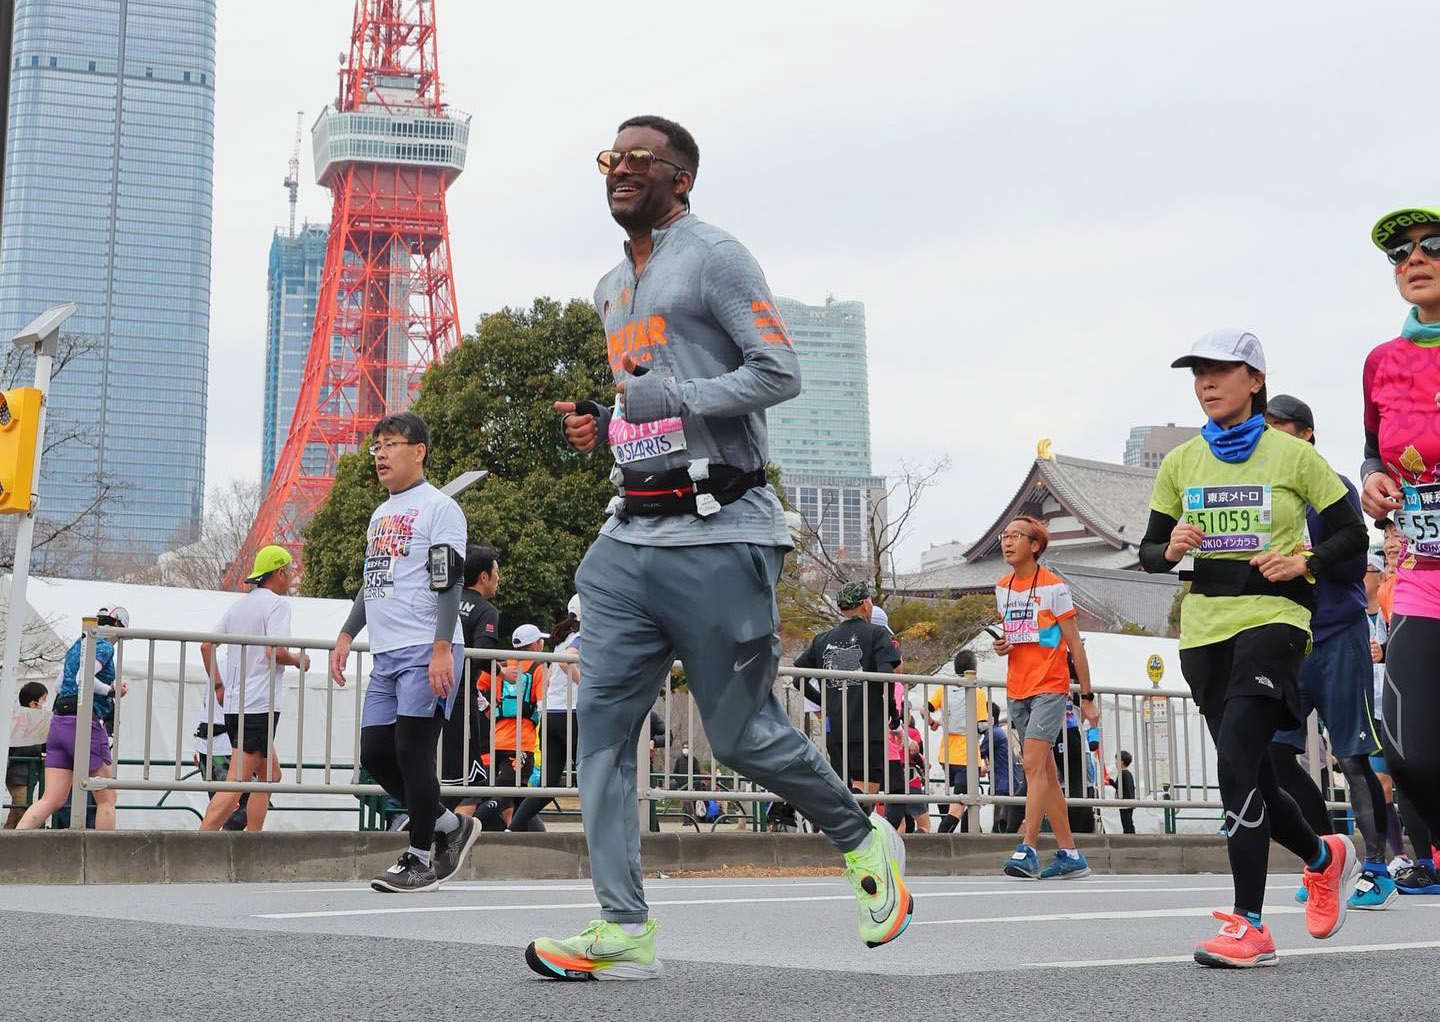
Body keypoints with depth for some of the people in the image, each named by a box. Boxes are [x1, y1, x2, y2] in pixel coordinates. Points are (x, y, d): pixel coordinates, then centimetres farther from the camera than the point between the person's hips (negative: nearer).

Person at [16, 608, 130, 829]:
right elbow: (83, 678, -21)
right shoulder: (104, 646, -5)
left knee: (52, 799, 1)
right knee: (106, 799, 2)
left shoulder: (77, 645, 21)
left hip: (59, 721, 8)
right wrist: (111, 690, -7)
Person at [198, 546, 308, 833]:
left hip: (233, 705, 9)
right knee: (236, 782, -12)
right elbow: (275, 651, -19)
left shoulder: (238, 605, 17)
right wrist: (298, 660, 0)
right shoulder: (277, 603, -7)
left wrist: (219, 689, 21)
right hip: (260, 705, -9)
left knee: (270, 773, 20)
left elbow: (206, 646, 16)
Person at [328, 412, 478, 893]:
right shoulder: (380, 514, 21)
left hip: (426, 654, -9)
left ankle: (420, 859, 3)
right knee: (375, 753, 6)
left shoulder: (439, 507, -5)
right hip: (385, 655, 9)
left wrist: (442, 649, -21)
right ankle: (451, 826, 20)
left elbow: (449, 582, -13)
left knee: (412, 753, -8)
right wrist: (346, 635, 21)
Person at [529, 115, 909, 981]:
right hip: (631, 536, 8)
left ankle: (866, 842, 24)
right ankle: (624, 929, -1)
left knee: (741, 733, -1)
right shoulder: (612, 289, 22)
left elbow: (781, 373, -12)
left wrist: (669, 399, -17)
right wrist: (601, 426, 12)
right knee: (604, 721, -4)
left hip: (716, 536, -8)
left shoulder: (715, 257, -4)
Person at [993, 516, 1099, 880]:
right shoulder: (1002, 589, 12)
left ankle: (1027, 850, -23)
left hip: (1050, 687, -7)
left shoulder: (1053, 586, -7)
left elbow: (1074, 644, -4)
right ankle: (1069, 855, 13)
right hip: (1017, 690, 7)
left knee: (1034, 764, -19)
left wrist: (1087, 696, -5)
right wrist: (1001, 645, 1)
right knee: (1045, 773, 8)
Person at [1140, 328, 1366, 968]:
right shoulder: (1180, 464, 10)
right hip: (1204, 627, 5)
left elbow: (1352, 534, 6)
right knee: (1250, 775, 9)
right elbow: (1149, 551, 14)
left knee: (1236, 762, -20)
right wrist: (1171, 550, -8)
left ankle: (1249, 926, -16)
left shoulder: (1293, 456, 1)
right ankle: (1323, 857, 38)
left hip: (1273, 617, -5)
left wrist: (1305, 562, -12)